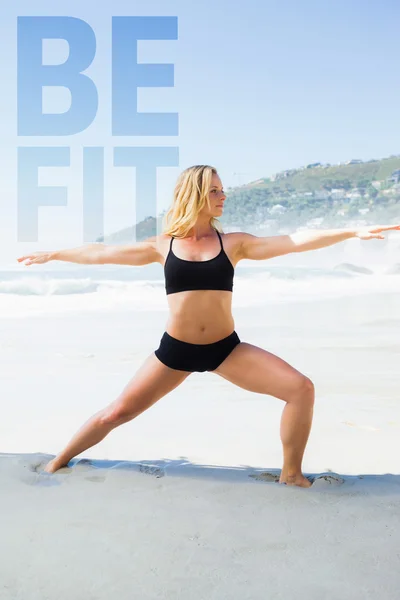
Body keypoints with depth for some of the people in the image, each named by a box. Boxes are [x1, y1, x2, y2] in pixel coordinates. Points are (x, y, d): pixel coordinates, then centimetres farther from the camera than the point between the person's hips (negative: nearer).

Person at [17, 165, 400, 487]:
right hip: (174, 350, 0)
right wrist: (53, 255, 14)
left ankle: (291, 475, 4)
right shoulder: (163, 246, 0)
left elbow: (293, 242, -8)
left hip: (226, 348, 1)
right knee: (116, 413, 4)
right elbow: (102, 253, 8)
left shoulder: (233, 243, -1)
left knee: (301, 389, -14)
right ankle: (59, 462, 29)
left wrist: (350, 232, -16)